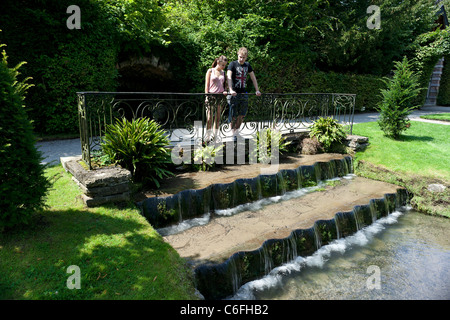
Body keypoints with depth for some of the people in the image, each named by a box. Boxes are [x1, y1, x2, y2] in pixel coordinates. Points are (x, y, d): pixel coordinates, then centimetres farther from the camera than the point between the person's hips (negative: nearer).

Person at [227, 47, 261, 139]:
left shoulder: (247, 65, 12)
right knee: (233, 115, -1)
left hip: (244, 93, 5)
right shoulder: (233, 64, -4)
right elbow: (229, 77, -17)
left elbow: (253, 77, 18)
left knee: (242, 115, 8)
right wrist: (231, 90, -32)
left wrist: (257, 90, 11)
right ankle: (233, 133, 10)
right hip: (234, 94, -5)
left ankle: (237, 130, 22)